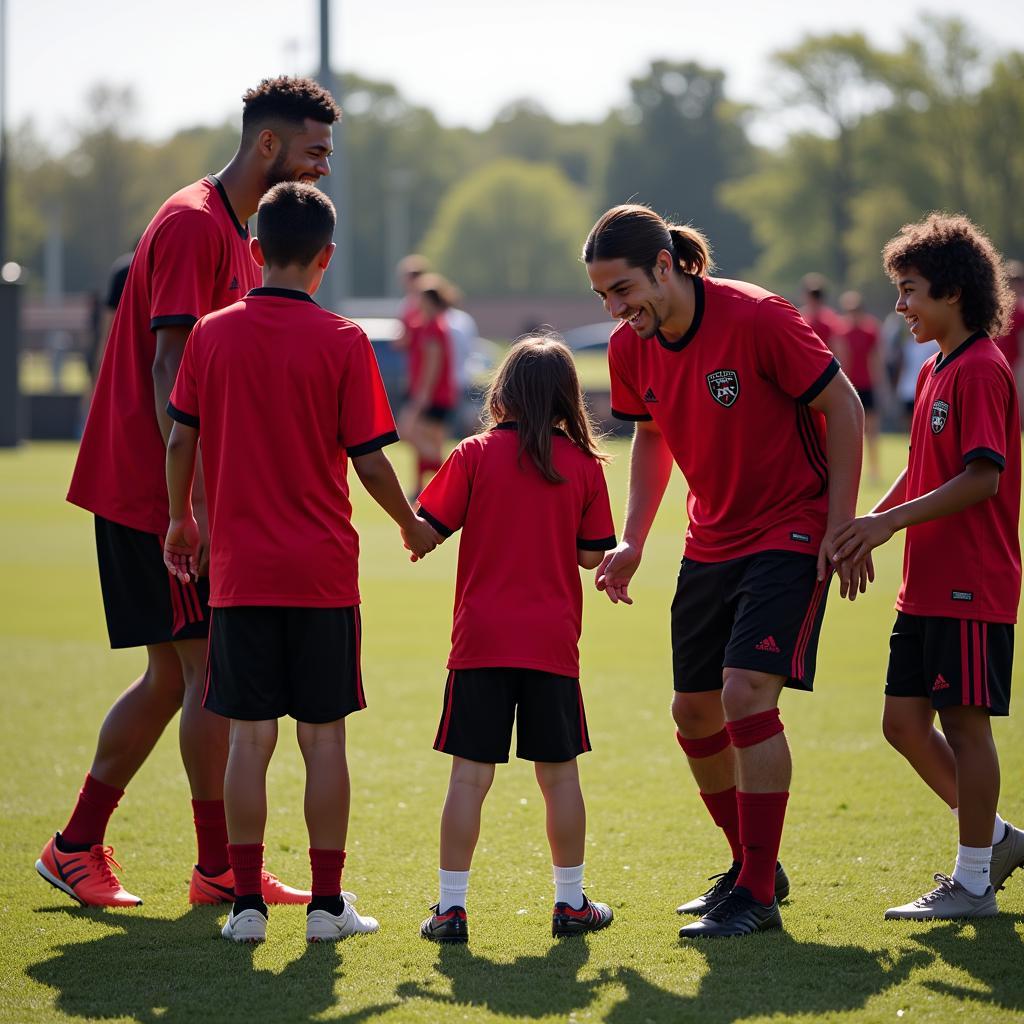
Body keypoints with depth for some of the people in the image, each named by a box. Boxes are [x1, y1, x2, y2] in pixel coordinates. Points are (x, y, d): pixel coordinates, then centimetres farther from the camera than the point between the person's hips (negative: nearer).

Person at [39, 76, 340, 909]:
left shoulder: (234, 233, 18)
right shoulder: (193, 224, -14)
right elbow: (170, 373, -21)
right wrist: (192, 499, -25)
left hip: (170, 495, 10)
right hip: (155, 494, -10)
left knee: (172, 677, 12)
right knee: (211, 669, -6)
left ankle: (76, 847, 17)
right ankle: (221, 870, 1)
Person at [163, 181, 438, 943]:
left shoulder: (212, 334, 1)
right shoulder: (341, 342, -6)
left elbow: (181, 438, 6)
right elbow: (368, 459, -6)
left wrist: (182, 520, 23)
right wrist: (413, 525, 11)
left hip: (240, 570, 2)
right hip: (322, 573, -2)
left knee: (250, 737, 5)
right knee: (324, 737, 5)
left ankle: (247, 902, 5)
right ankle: (327, 904, 8)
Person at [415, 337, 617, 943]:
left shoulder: (476, 455, -2)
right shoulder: (584, 465, 2)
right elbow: (594, 555, 5)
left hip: (481, 642, -1)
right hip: (554, 642, 1)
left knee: (470, 774, 0)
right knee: (559, 773, 11)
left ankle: (451, 908, 0)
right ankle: (571, 902, 19)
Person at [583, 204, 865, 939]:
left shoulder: (756, 318, -22)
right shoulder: (631, 349, -3)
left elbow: (843, 405, -14)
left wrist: (840, 525, -15)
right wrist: (633, 540, 6)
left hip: (791, 533, -7)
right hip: (712, 542, 7)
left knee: (746, 693, -19)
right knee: (695, 712, 7)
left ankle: (757, 895, -10)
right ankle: (753, 866, 28)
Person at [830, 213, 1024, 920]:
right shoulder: (936, 371, 16)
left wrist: (889, 521, -23)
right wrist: (867, 531, 11)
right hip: (927, 584, 9)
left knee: (964, 723, -3)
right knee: (904, 720, 9)